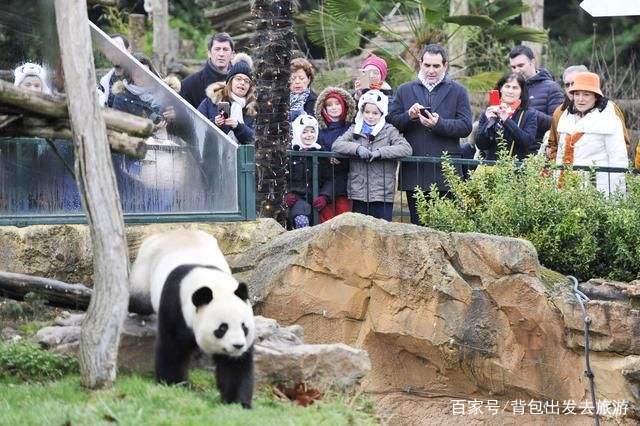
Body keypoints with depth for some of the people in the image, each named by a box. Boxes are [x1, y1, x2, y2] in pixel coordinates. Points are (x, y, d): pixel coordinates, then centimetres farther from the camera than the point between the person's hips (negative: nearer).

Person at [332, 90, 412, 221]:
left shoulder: (390, 131, 3)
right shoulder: (354, 130, 11)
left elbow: (406, 149, -12)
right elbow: (336, 145, -2)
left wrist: (380, 152, -21)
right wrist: (357, 148, -18)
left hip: (382, 195, -3)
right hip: (358, 194, 3)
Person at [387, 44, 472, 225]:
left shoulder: (458, 91, 9)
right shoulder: (404, 90, 16)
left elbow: (466, 126, -2)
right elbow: (391, 122, 9)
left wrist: (439, 123, -16)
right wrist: (409, 116, -10)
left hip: (446, 170, -2)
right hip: (414, 171, 2)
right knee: (417, 225, 4)